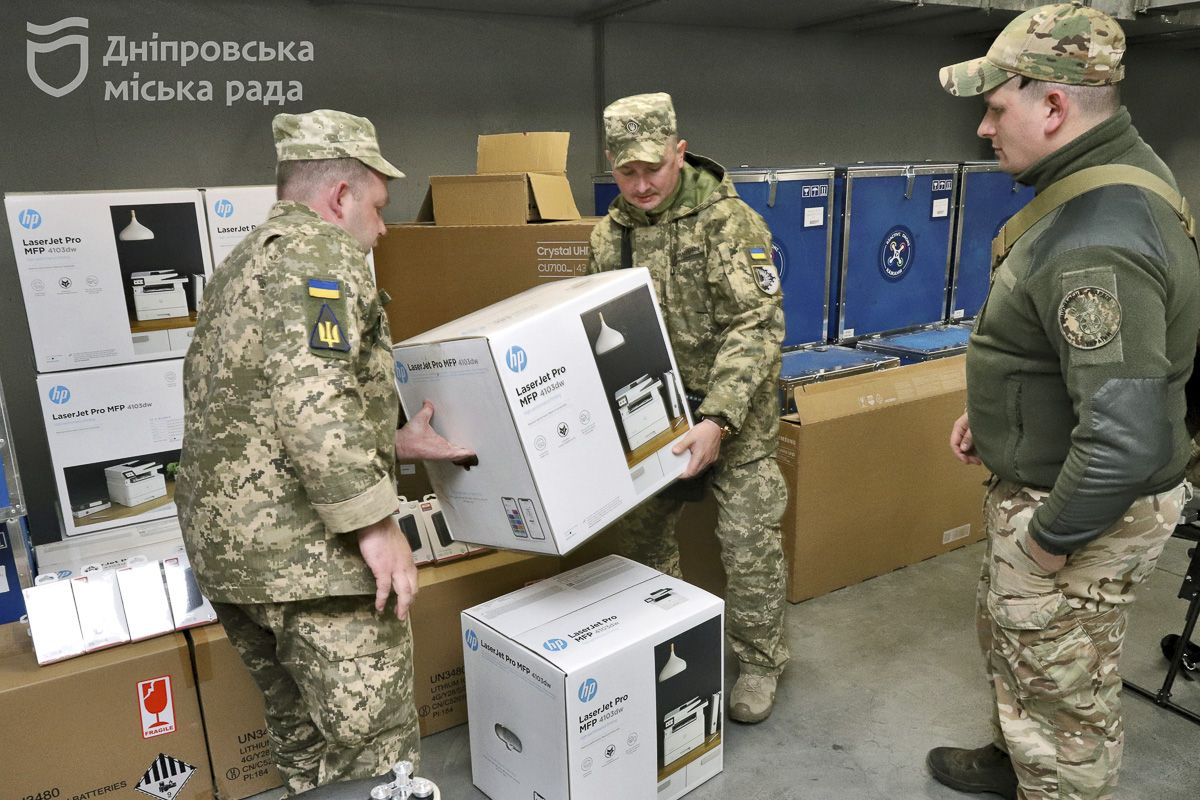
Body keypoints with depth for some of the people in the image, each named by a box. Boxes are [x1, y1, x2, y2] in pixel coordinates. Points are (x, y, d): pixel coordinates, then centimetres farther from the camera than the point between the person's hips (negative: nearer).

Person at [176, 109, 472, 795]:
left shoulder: (245, 264, 20)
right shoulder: (320, 251, -11)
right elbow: (315, 401, -26)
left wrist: (394, 443, 18)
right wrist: (378, 525, -20)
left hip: (223, 539, 10)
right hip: (306, 548, -10)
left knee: (301, 727, 22)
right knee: (373, 740, 0)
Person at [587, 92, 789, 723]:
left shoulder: (727, 220, -15)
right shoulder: (610, 234, 3)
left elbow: (756, 327, -21)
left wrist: (718, 420, -30)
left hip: (733, 414, -5)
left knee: (749, 544, 3)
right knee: (638, 533, 16)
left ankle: (759, 663, 26)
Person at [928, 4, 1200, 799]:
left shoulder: (1098, 243, -32)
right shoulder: (1121, 169, 3)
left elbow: (1126, 438, -35)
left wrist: (1049, 538, -20)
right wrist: (992, 411, 12)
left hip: (1083, 506, -11)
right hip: (1044, 476, 11)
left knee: (1064, 698, 11)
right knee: (1009, 637, 29)